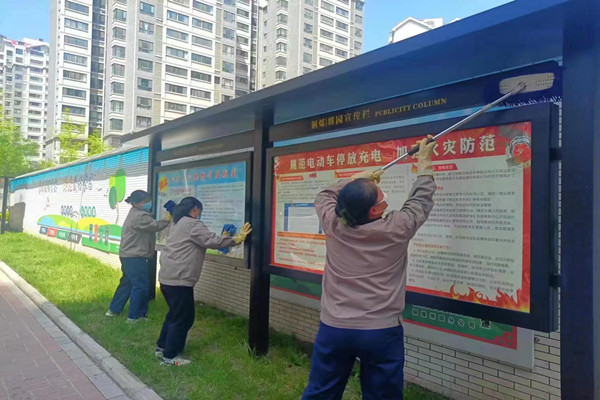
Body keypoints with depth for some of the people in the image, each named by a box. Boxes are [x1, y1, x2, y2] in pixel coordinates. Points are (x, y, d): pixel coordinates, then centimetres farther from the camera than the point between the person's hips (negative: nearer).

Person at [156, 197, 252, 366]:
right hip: (179, 279, -10)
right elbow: (212, 240, -20)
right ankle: (170, 356, 10)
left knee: (175, 313, 23)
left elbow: (203, 241, 20)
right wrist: (237, 239, -14)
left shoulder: (178, 223, 19)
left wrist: (225, 238, 17)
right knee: (183, 317, 1)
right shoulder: (193, 224, -13)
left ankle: (162, 347, 33)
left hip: (167, 277, 10)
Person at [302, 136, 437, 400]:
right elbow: (421, 200, 7)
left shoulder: (333, 225, -7)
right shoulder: (397, 229, -12)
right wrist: (424, 163, 21)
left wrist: (358, 180, 21)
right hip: (381, 332, -2)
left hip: (333, 328, 2)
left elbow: (324, 196, 16)